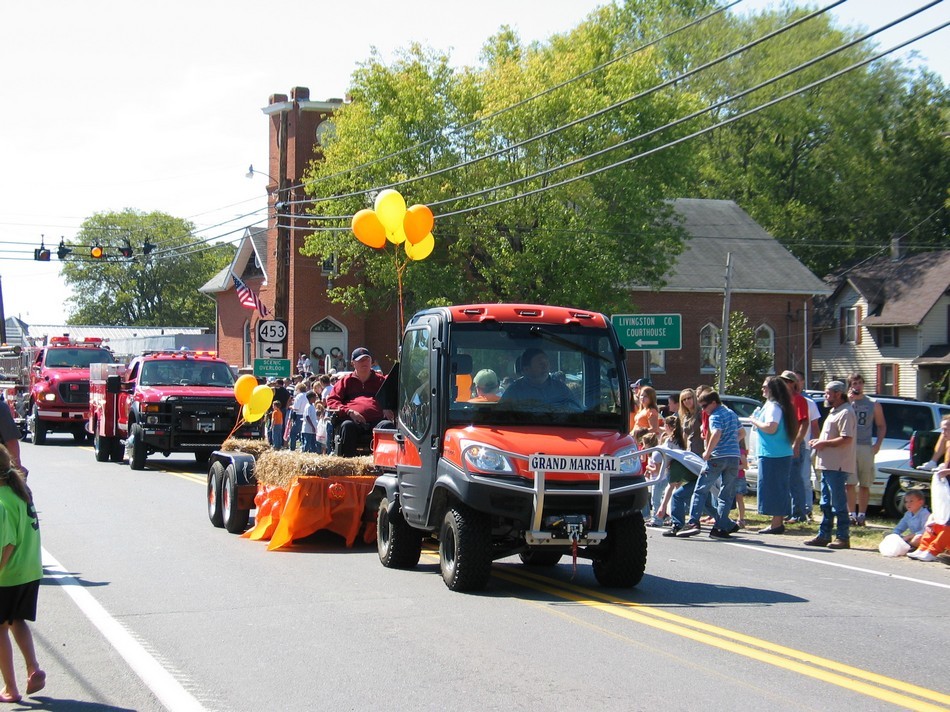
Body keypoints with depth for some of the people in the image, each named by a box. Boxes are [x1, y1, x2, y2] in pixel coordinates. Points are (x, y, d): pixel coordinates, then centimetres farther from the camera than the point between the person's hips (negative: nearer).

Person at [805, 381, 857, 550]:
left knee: (838, 504, -7)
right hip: (827, 465, 11)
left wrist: (824, 443, -15)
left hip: (837, 467, -11)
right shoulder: (834, 412, 21)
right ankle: (824, 536, 18)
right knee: (826, 504, 13)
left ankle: (843, 538, -4)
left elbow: (846, 439, -22)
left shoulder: (845, 413, -13)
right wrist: (819, 441, 12)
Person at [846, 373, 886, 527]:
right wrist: (848, 400, -14)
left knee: (864, 484, 3)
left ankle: (861, 515, 8)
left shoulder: (873, 405, 10)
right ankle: (852, 514, -4)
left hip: (866, 447, 1)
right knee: (850, 483, -7)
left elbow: (881, 426, 13)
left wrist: (877, 444, 0)